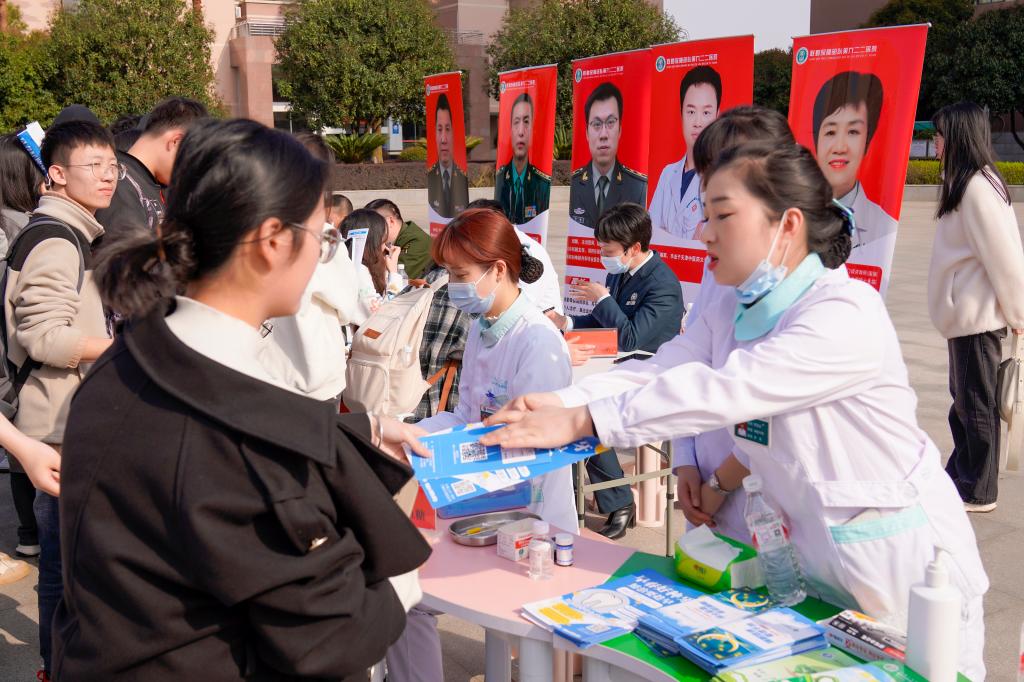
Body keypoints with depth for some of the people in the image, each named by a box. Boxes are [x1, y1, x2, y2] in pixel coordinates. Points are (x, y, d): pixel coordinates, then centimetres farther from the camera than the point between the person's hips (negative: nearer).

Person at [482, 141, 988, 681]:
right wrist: (558, 402, -28)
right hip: (817, 551, 7)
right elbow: (656, 371, -11)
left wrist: (579, 422, -35)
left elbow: (720, 390, -33)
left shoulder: (848, 316, -25)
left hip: (901, 563, -7)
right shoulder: (729, 316, 3)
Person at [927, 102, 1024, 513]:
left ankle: (978, 492, 12)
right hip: (967, 314, 10)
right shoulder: (967, 183, 12)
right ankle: (959, 475, 33)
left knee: (976, 403, 1)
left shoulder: (978, 188, -20)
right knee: (963, 401, 19)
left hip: (978, 317, -10)